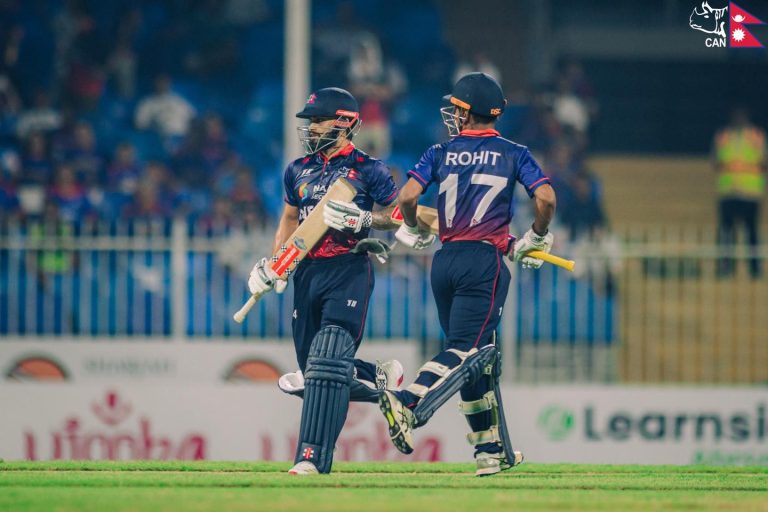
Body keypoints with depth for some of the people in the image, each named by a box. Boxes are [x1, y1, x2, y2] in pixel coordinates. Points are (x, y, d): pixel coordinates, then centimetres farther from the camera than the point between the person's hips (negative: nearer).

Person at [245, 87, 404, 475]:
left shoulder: (367, 170, -2)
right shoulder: (298, 171, 14)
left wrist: (364, 220, -17)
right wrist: (272, 264, 12)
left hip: (349, 271, -7)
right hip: (308, 271, 7)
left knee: (328, 363, -18)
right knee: (311, 368, 7)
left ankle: (313, 456, -20)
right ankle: (380, 379, 32)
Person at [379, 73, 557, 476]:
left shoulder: (441, 154, 8)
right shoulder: (513, 154, 5)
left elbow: (408, 196, -4)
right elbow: (545, 198, -7)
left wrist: (411, 232, 15)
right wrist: (534, 241, 10)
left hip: (445, 261, 3)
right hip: (485, 261, -3)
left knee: (476, 354, 12)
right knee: (467, 351, -9)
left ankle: (491, 450, 12)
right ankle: (408, 405, -34)